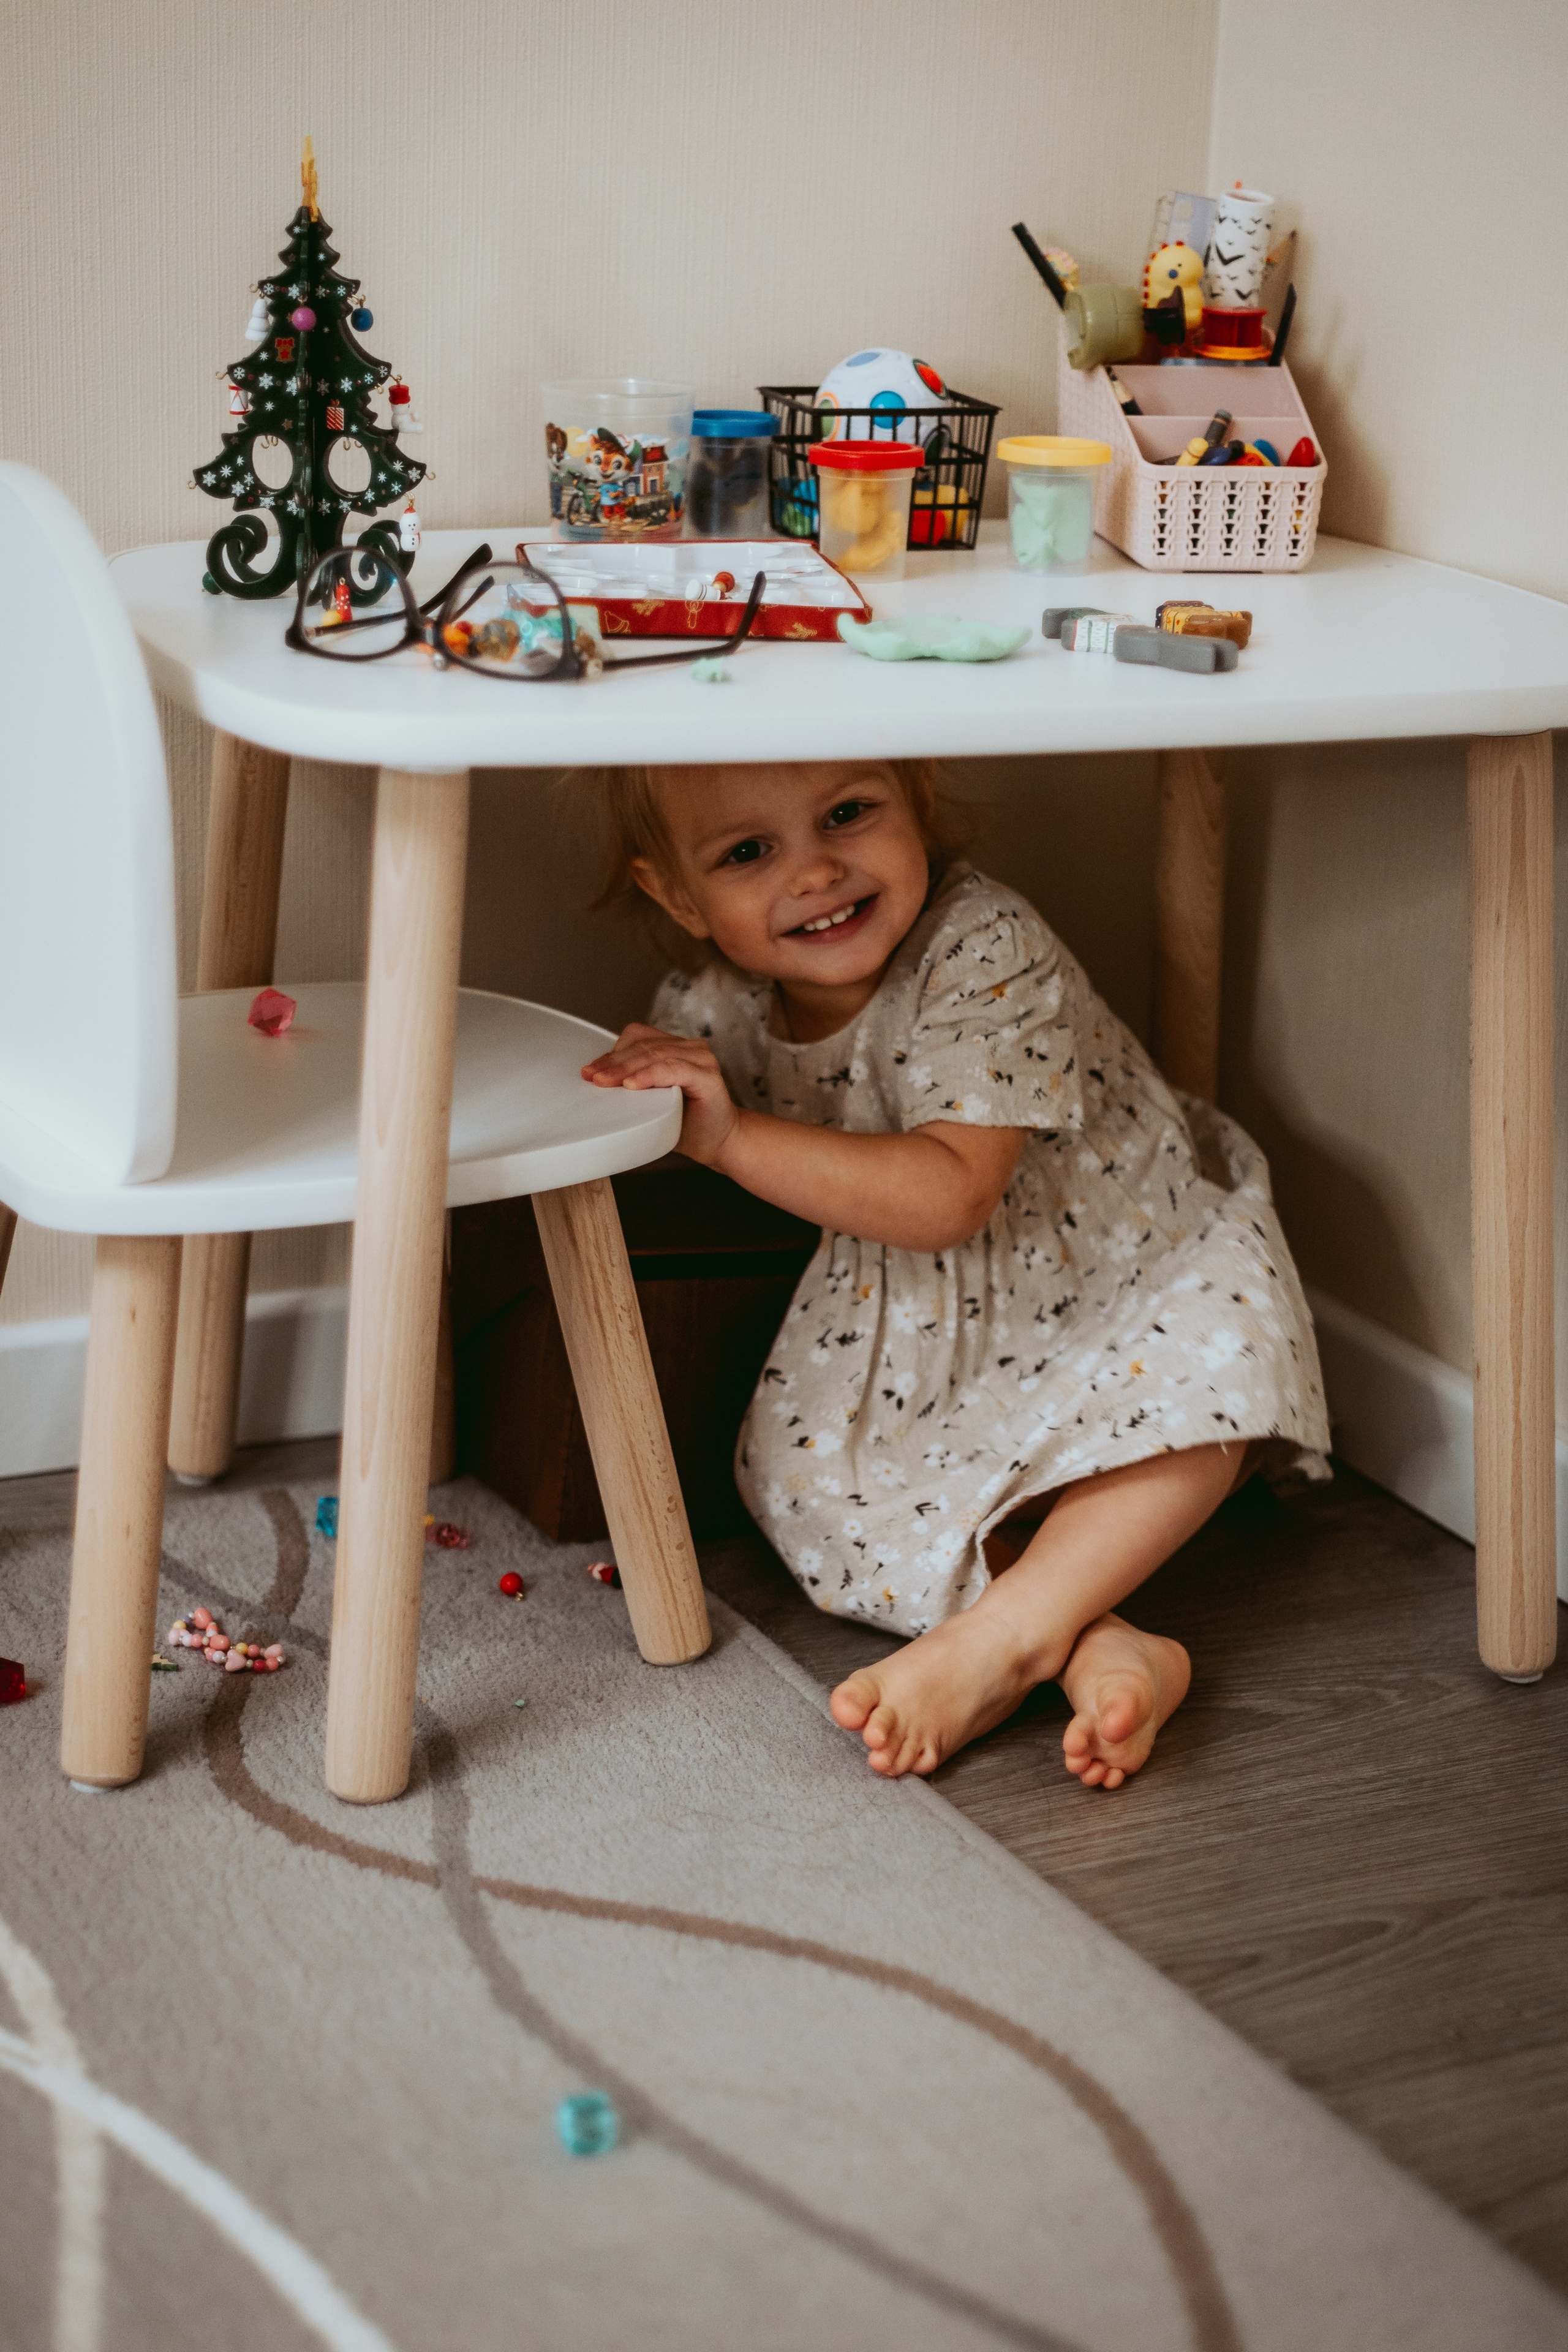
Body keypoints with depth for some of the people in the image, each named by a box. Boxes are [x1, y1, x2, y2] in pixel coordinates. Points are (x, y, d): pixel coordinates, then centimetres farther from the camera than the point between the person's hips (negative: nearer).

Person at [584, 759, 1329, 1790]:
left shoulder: (987, 954, -30)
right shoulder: (716, 1010, -14)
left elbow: (948, 1195, -39)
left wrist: (730, 1137, -41)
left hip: (1130, 1264, -4)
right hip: (921, 1333, 5)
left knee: (1211, 1360, -33)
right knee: (802, 1463, -18)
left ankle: (1008, 1632, -34)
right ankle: (1097, 1649, -30)